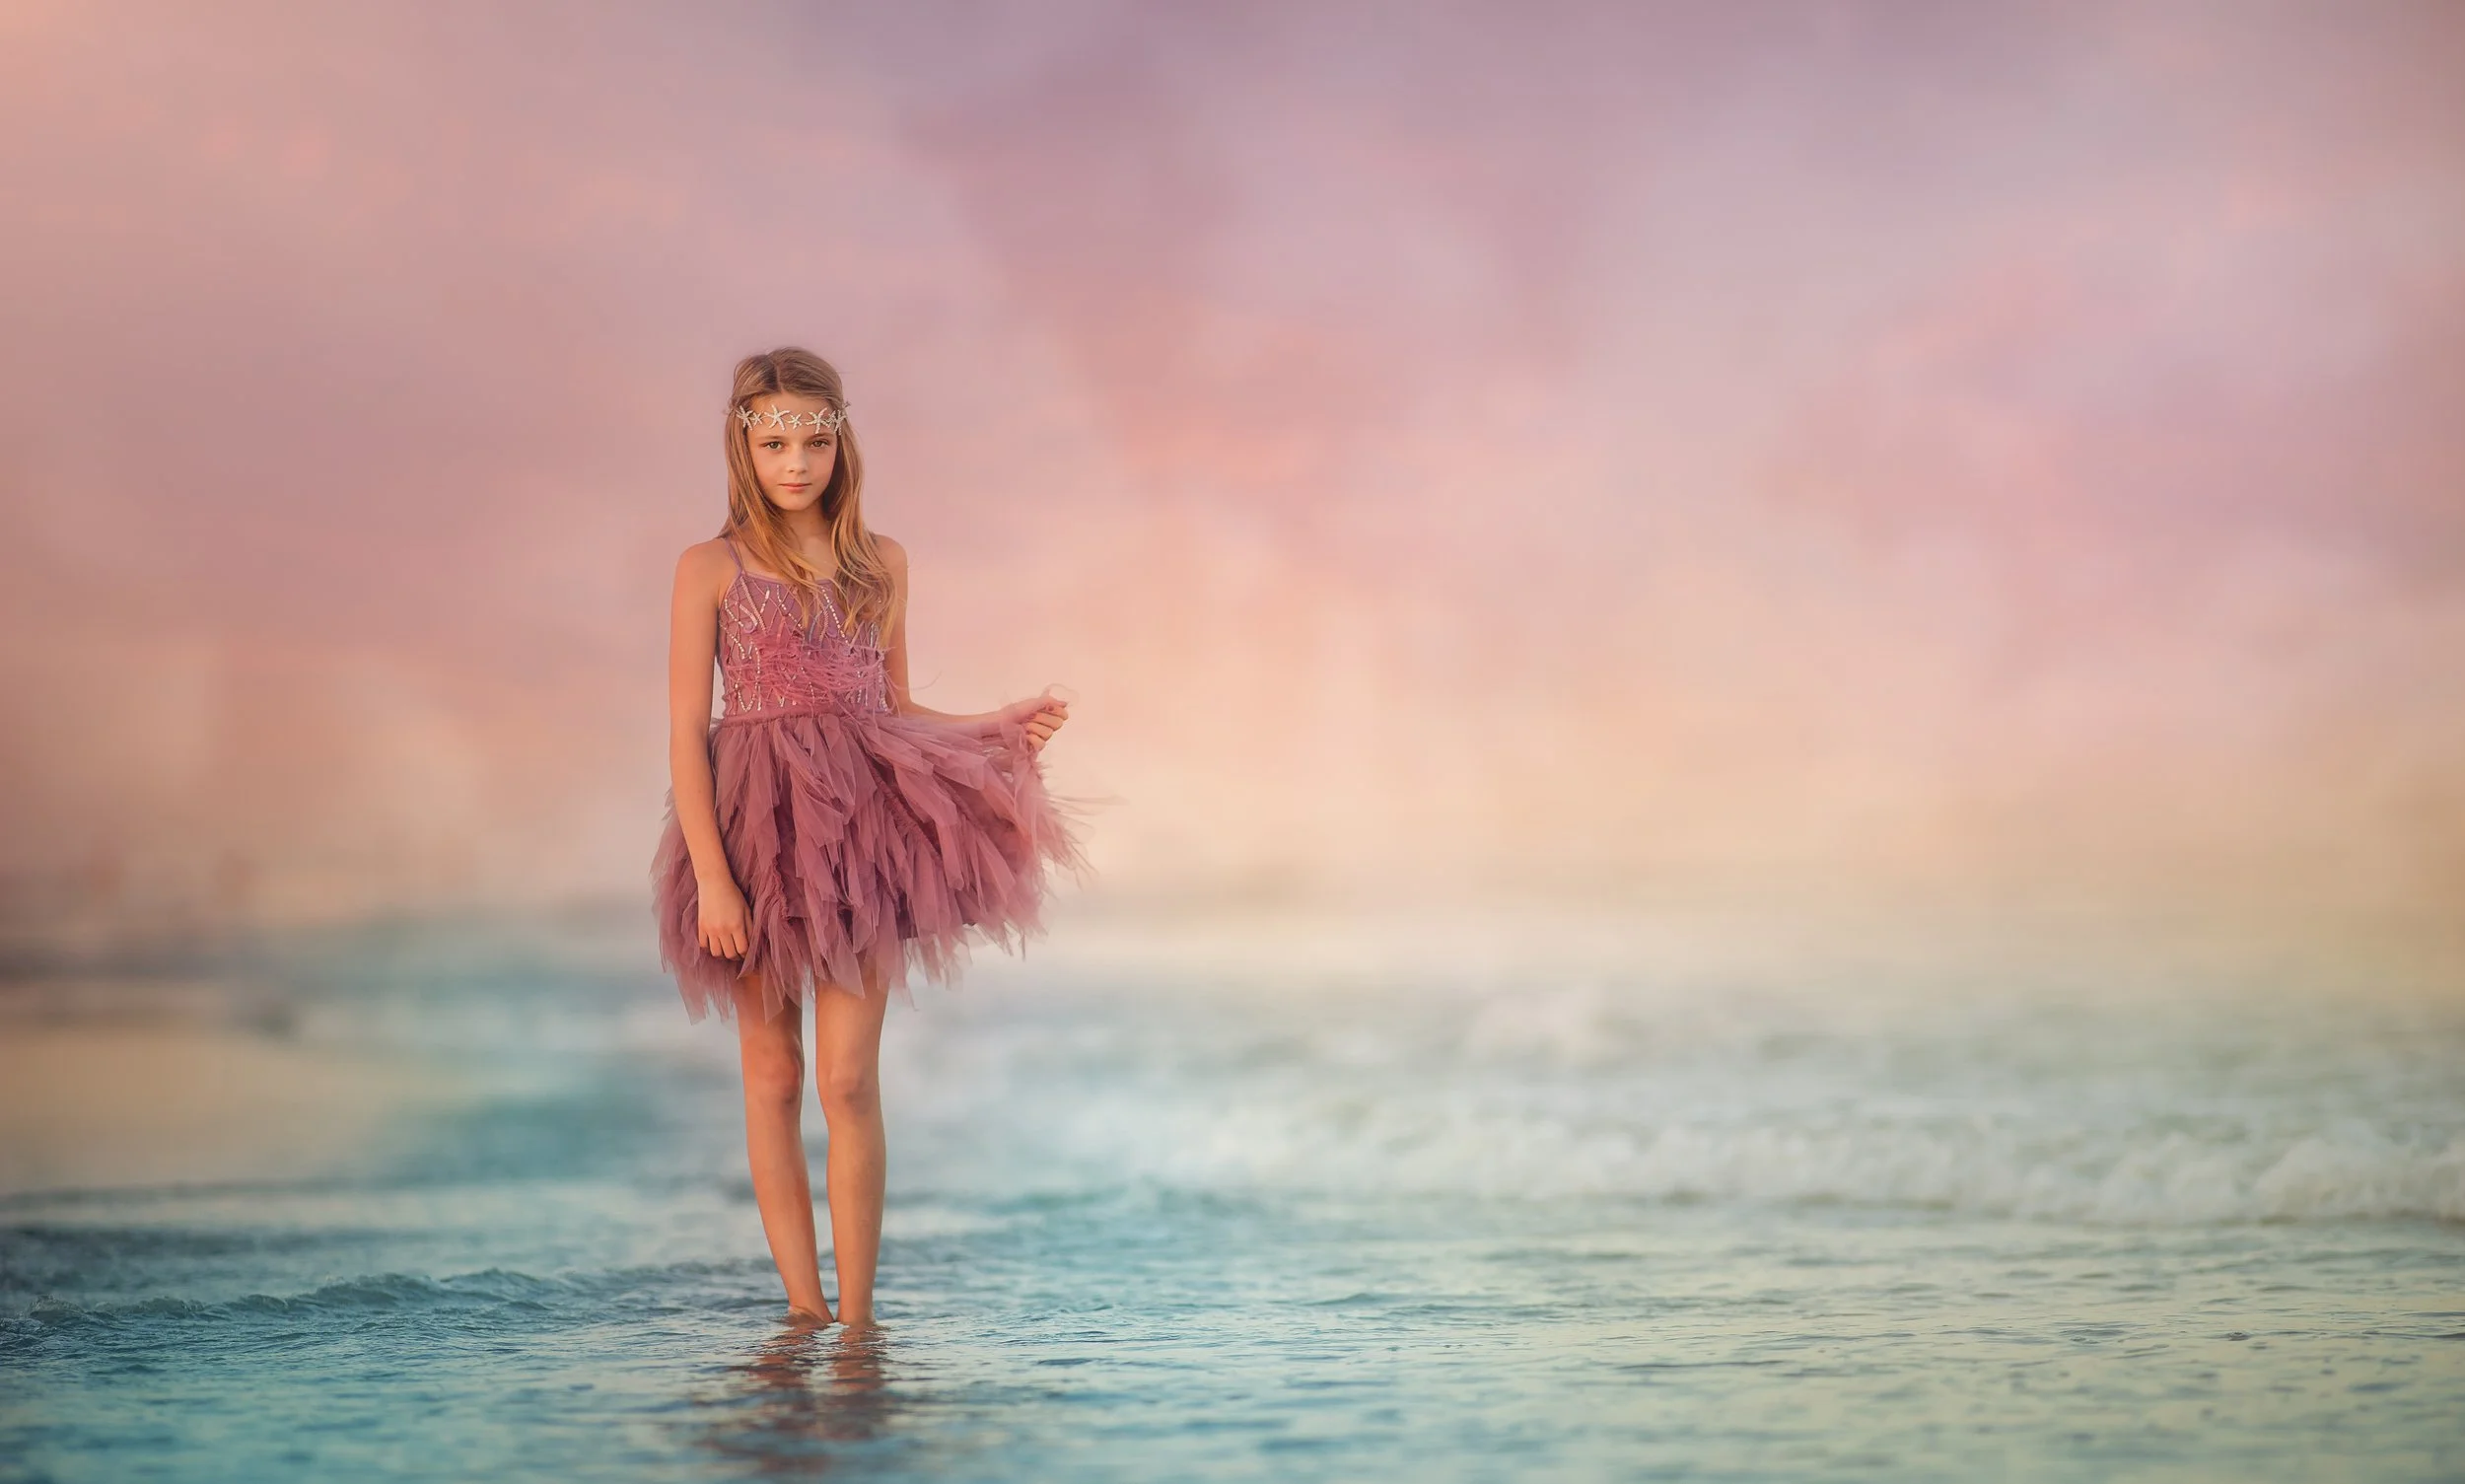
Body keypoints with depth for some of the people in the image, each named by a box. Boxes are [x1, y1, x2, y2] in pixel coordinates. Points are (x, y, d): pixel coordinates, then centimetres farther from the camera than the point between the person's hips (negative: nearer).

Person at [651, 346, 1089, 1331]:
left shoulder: (881, 565, 9)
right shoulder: (712, 568, -1)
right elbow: (686, 733, -4)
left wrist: (997, 730, 3)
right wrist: (712, 877, -11)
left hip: (862, 830, 2)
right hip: (756, 833, -1)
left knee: (849, 1079, -5)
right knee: (773, 1077, 6)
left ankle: (857, 1315, 0)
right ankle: (801, 1303, 14)